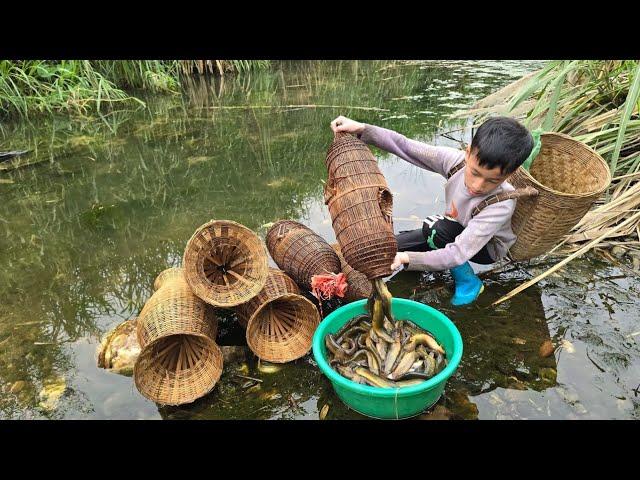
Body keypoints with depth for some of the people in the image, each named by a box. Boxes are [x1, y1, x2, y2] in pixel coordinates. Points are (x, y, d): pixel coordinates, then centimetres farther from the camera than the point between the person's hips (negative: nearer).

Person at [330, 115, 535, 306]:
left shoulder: (502, 204, -39)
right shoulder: (455, 159, -27)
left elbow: (458, 253, -44)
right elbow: (405, 147, -24)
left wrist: (405, 258, -56)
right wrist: (361, 129, -37)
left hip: (487, 247, -4)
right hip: (457, 234, 4)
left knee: (434, 227, -33)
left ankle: (468, 280, -13)